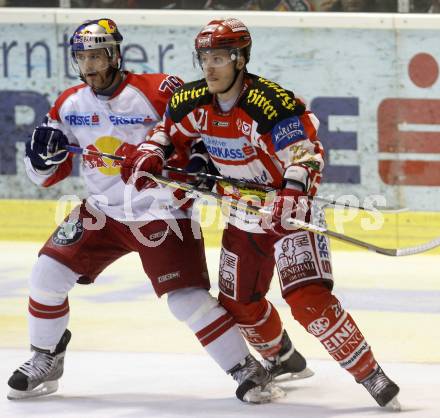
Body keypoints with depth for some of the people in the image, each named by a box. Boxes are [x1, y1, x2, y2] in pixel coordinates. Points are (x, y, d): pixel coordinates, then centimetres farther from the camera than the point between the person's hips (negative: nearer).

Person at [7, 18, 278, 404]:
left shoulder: (158, 92, -18)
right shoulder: (70, 105, 0)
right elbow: (47, 176, 7)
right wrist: (44, 153, -14)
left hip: (162, 214, -5)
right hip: (104, 211, 5)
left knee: (188, 300, -15)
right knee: (48, 274, -3)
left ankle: (247, 370, -2)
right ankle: (45, 362, 17)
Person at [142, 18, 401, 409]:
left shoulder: (272, 102, -27)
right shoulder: (194, 102, -5)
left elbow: (305, 155, -31)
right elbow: (170, 131, 15)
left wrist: (292, 192, -48)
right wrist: (151, 157, -4)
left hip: (288, 212, -7)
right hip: (243, 220, 7)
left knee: (308, 298, -24)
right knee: (239, 303, 17)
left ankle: (370, 375, -16)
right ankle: (280, 356, 47)